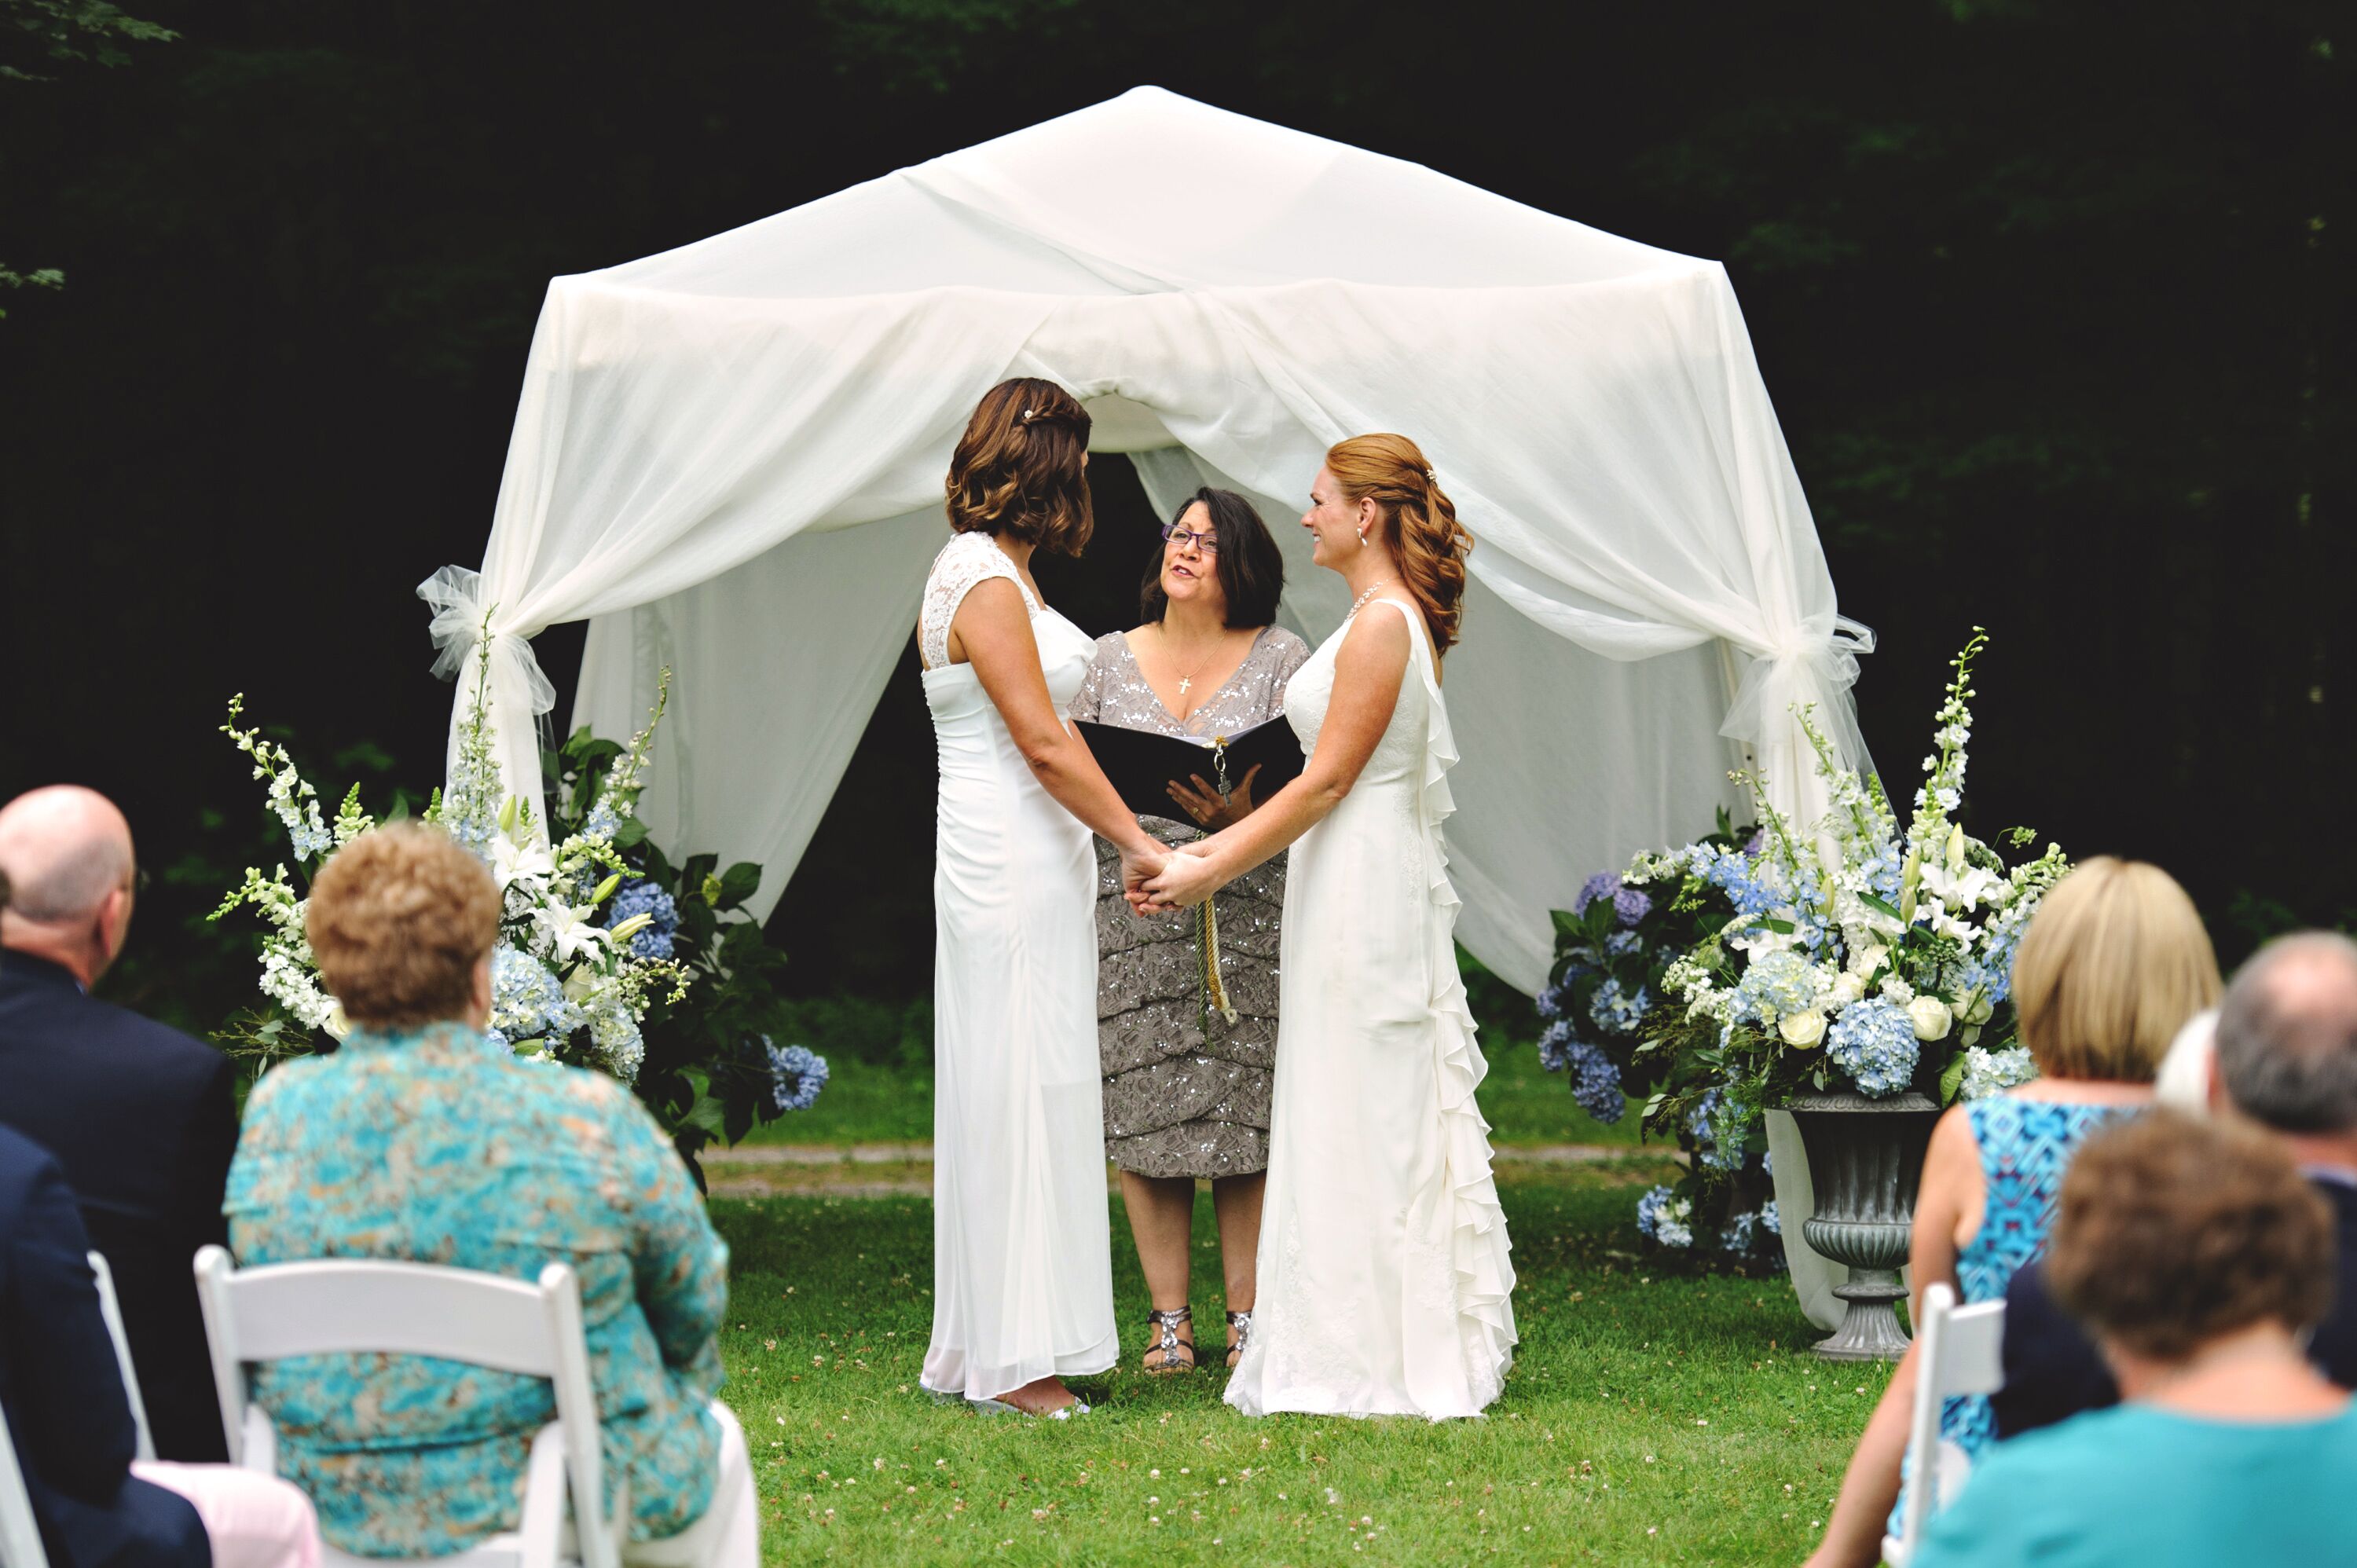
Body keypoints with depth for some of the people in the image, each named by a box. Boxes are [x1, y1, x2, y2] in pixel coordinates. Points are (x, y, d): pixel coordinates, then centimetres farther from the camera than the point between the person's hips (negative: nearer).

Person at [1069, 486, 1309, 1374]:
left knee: (1244, 1114, -2)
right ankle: (1168, 1319, 6)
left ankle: (1249, 1317, 5)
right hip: (1131, 910, 2)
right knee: (1143, 1114, -1)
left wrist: (1238, 817, -19)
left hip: (1245, 912, -2)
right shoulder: (1110, 659, 12)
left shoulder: (1281, 661, 4)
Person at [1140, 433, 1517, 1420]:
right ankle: (1405, 1356, 14)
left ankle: (1376, 1363, -1)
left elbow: (1326, 783, -17)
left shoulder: (1384, 625, -15)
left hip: (1363, 891, -10)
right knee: (1367, 1123, 11)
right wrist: (1216, 848, 15)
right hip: (1359, 886, 10)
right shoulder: (1388, 619, 15)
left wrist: (1213, 872, -13)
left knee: (1363, 1121, -5)